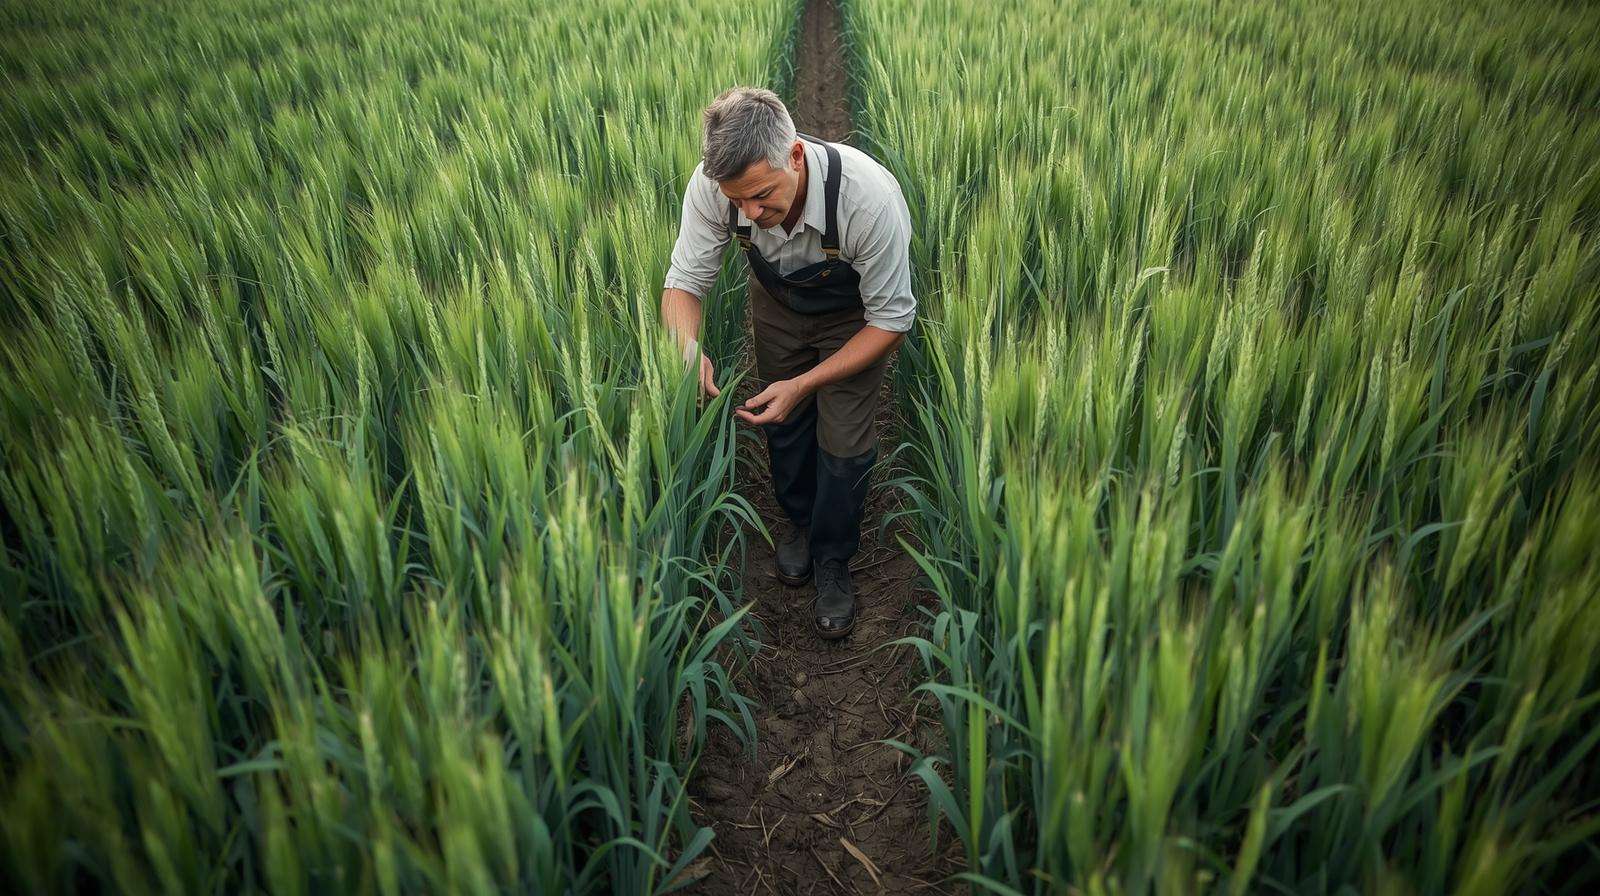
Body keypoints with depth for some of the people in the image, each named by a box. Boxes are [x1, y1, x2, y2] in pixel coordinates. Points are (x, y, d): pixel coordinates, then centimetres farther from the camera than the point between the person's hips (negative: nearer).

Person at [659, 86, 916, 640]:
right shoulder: (711, 184, -34)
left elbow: (891, 319, -30)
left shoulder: (869, 196, -42)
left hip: (855, 313, -3)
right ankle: (798, 518, 44)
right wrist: (688, 347, -44)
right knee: (782, 421, 14)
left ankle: (832, 558, 23)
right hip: (777, 298, 3)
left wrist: (806, 384, -37)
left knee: (844, 441, -4)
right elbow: (684, 282, -21)